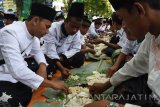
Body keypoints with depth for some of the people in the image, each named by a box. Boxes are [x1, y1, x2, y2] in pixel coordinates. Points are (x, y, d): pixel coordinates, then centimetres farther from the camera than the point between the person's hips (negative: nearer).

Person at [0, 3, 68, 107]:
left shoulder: (33, 31, -3)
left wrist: (42, 66, -8)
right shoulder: (10, 33, -28)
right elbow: (17, 71, -36)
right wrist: (52, 84, -32)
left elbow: (37, 51, 15)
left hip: (20, 72, 8)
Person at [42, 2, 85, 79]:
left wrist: (62, 57, -27)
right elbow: (51, 52, -32)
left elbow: (76, 49, -9)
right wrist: (61, 68, -45)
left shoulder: (76, 33, -10)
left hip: (63, 58, 5)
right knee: (49, 62, -37)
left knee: (80, 57, -16)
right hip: (48, 56, -5)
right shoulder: (53, 28, -27)